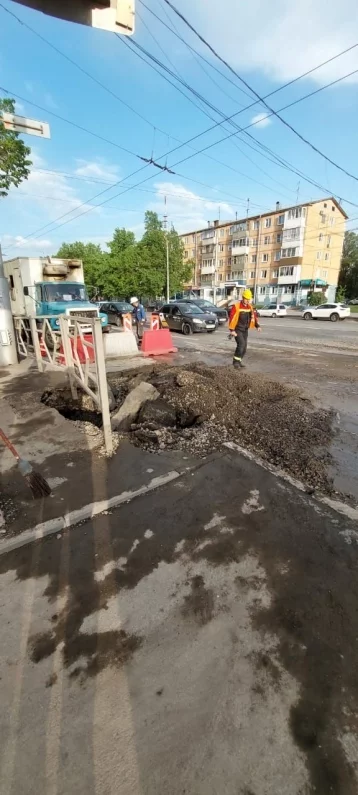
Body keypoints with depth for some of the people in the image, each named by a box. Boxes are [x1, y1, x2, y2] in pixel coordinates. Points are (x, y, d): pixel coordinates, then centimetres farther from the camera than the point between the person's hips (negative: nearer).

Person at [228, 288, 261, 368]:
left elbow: (254, 316, 11)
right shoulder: (237, 306, -14)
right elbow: (232, 318, -15)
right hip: (237, 329, -6)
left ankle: (239, 360, 20)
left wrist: (257, 326, -3)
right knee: (241, 344, -20)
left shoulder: (250, 306, 5)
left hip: (245, 330, 6)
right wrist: (232, 330, -19)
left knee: (244, 346, 5)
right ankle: (236, 360, -8)